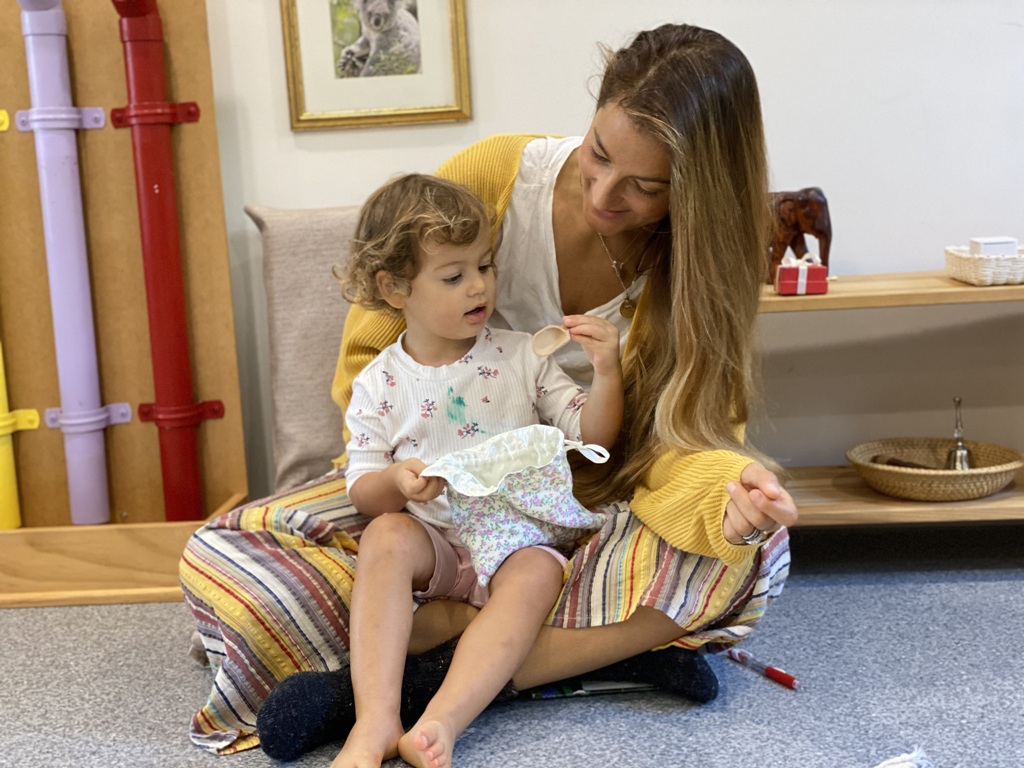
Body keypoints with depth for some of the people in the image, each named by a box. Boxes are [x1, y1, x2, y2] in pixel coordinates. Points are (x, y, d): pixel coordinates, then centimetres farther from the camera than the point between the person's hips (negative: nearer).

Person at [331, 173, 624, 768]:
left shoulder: (521, 357, 6)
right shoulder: (380, 383, 3)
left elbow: (593, 437, 5)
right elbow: (363, 491, 3)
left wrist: (608, 373, -13)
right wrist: (396, 482, -21)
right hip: (434, 539, 0)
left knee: (536, 573, -31)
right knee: (386, 535, -30)